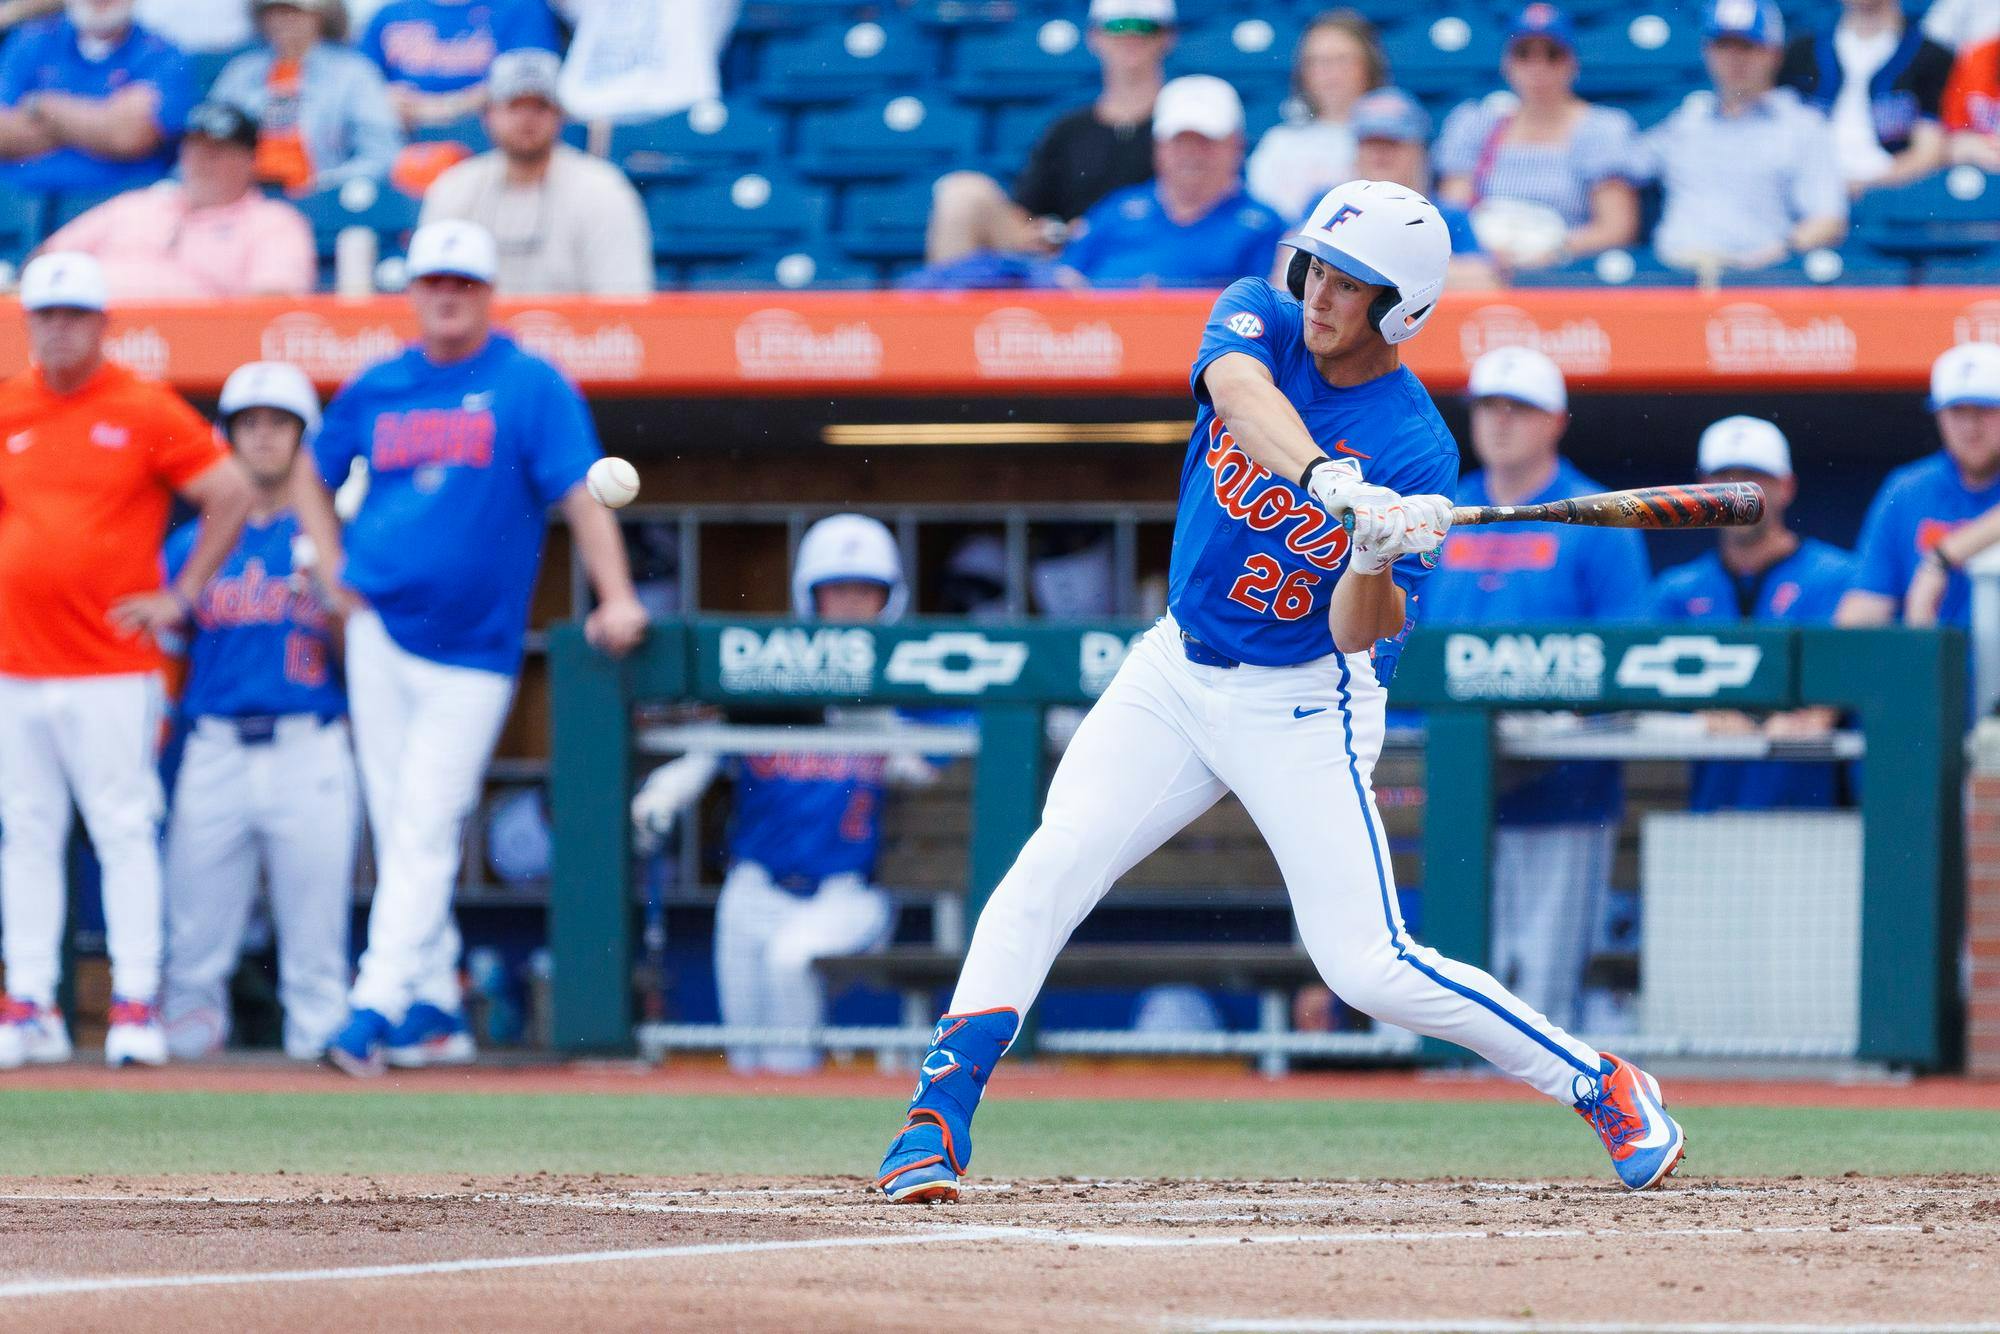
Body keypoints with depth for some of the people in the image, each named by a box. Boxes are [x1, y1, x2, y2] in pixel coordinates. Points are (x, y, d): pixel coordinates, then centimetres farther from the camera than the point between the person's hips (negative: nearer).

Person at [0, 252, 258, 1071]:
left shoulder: (146, 411, -1)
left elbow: (231, 496, 2)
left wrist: (181, 597, -1)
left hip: (112, 669, -4)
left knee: (125, 832, -5)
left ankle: (135, 1004, -4)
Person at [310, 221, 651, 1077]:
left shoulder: (532, 386, -3)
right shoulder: (376, 389, 9)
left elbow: (580, 494, -10)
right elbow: (314, 472, 24)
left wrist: (615, 597, -21)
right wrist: (332, 570, 11)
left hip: (473, 646, -4)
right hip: (379, 631, 4)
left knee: (424, 831, -10)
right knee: (397, 828, 6)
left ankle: (375, 1007, -14)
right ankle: (434, 1008, 15)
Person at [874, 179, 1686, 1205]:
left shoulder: (1417, 449, -16)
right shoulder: (1260, 320, -6)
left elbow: (1360, 635, -19)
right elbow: (1239, 388, -32)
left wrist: (1376, 563, -41)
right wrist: (1328, 482, -50)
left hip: (1302, 705, -4)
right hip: (1177, 665, 4)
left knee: (1369, 965, -9)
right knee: (1051, 867, -13)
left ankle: (1602, 1088, 7)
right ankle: (937, 1121, -11)